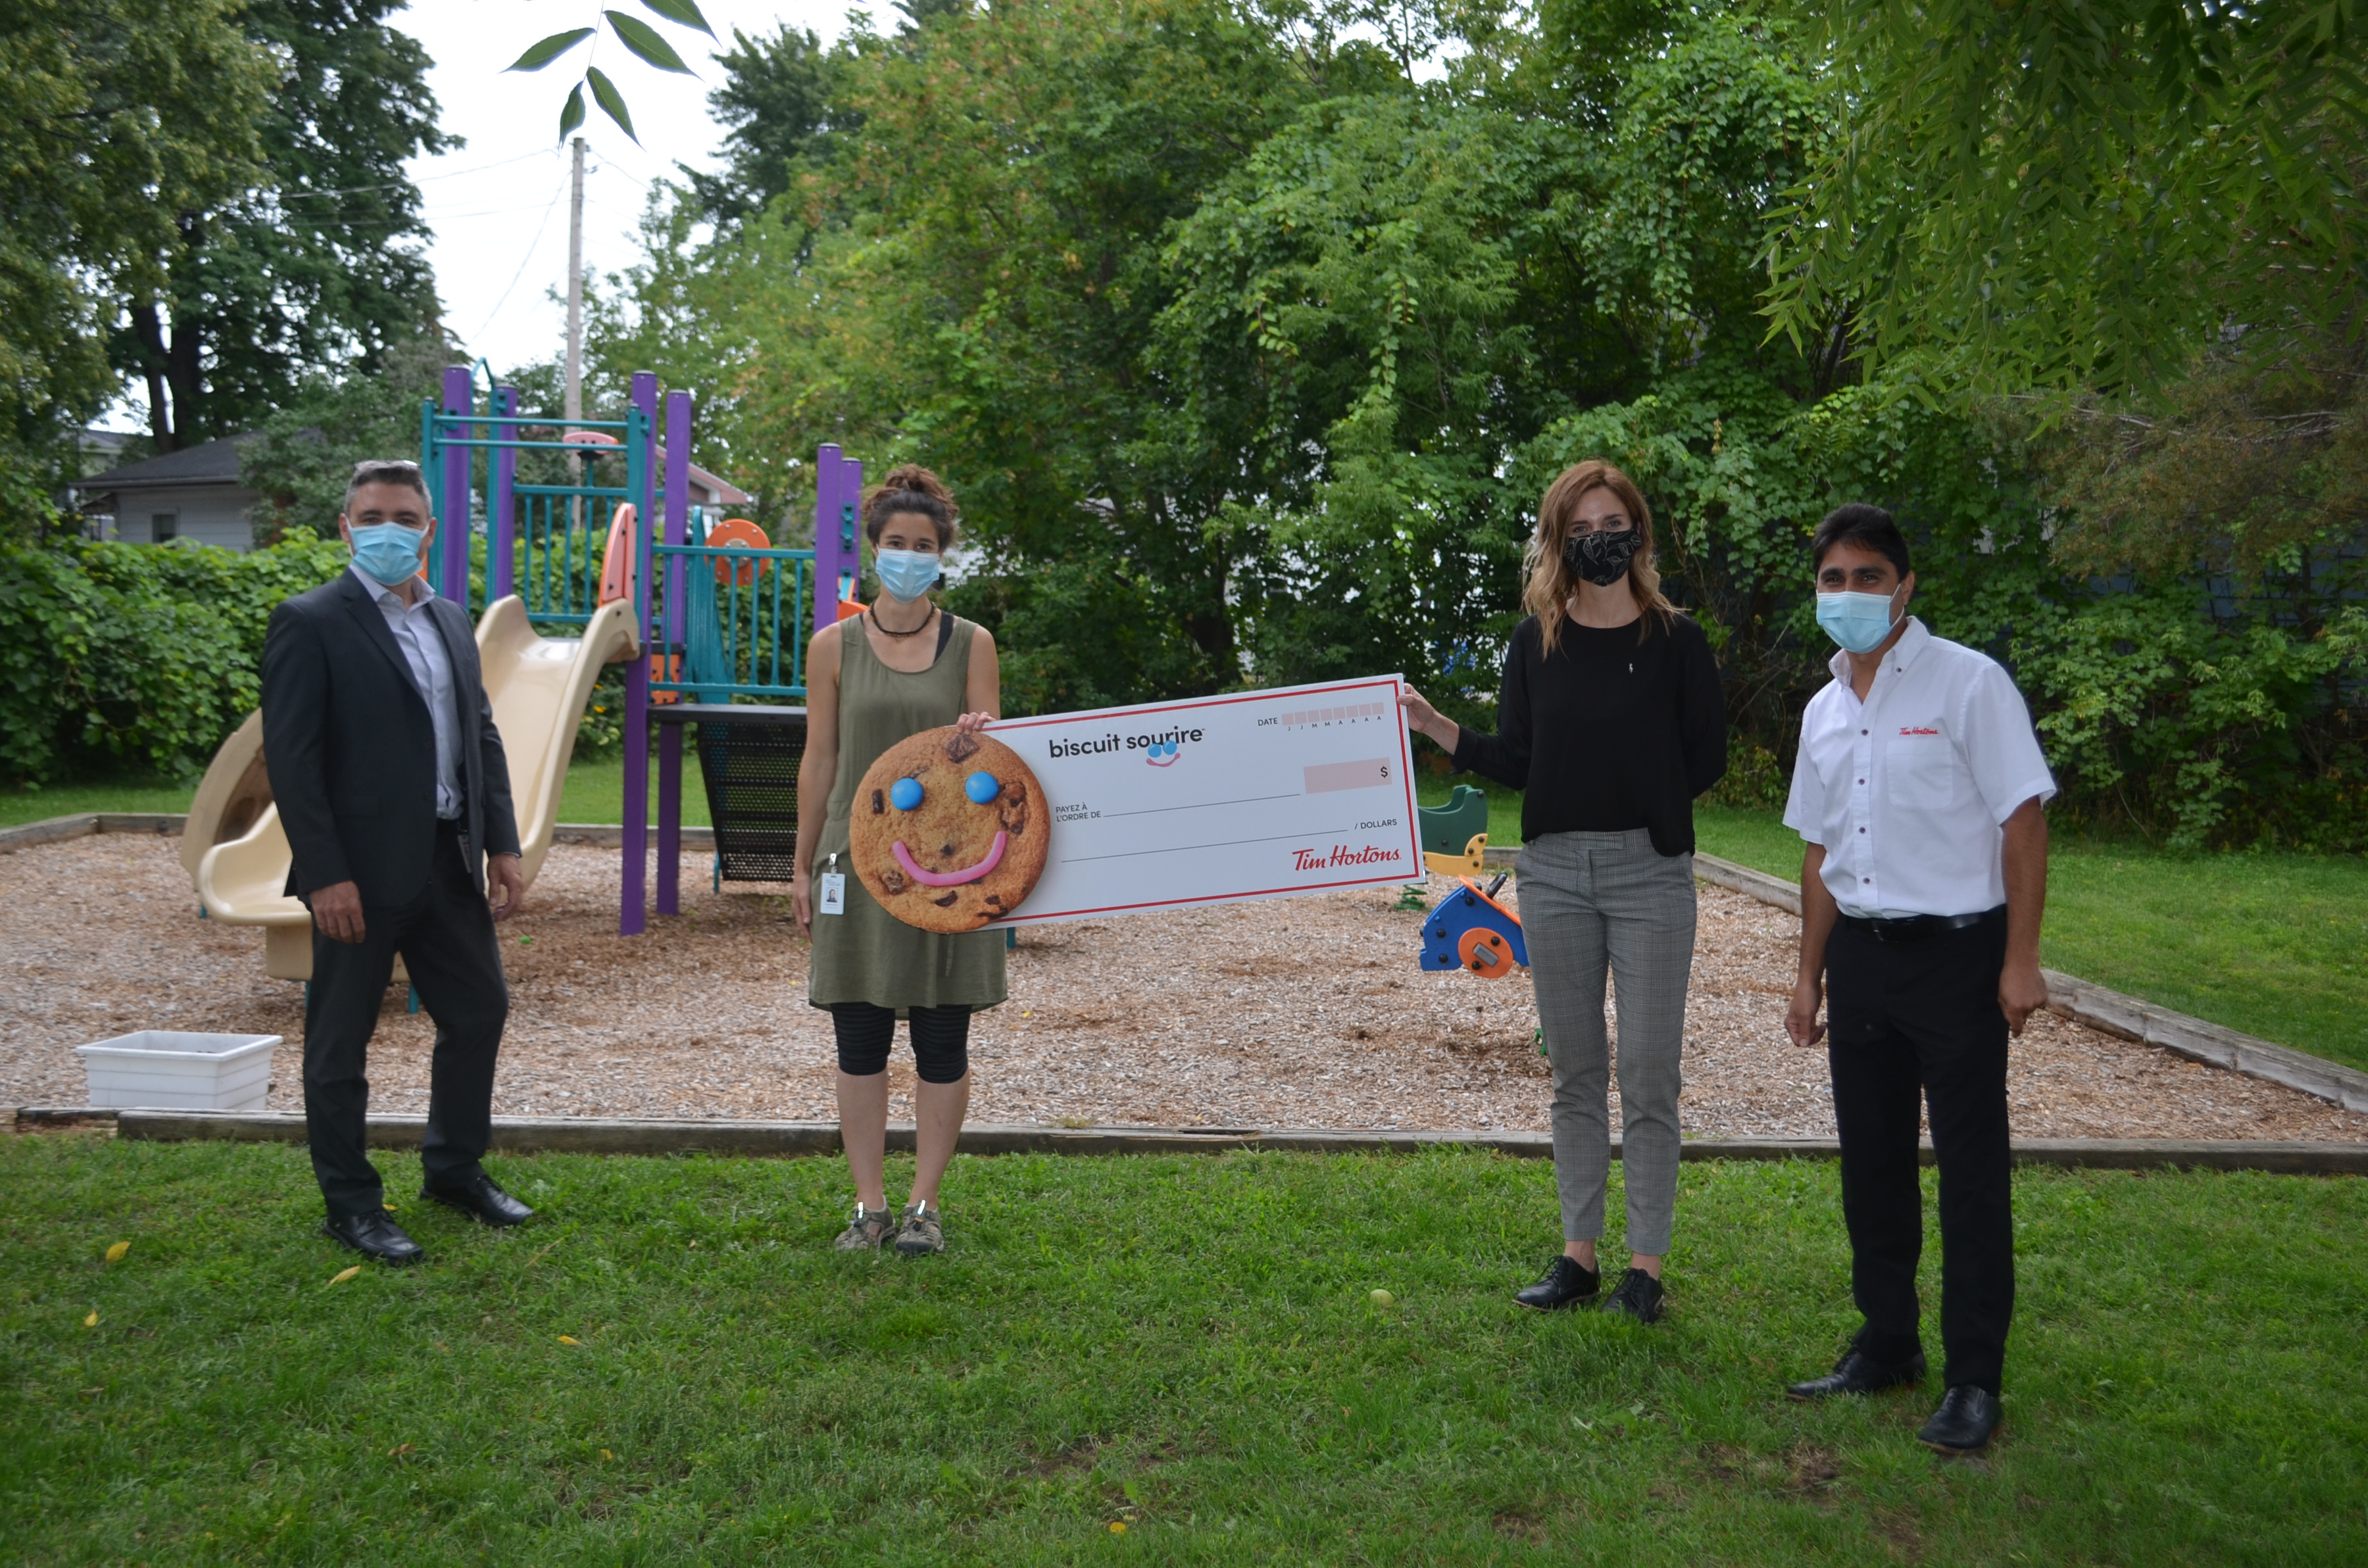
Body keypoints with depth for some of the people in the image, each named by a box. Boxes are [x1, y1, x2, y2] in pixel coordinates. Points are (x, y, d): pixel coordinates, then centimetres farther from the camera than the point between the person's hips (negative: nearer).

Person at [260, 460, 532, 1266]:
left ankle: (454, 1168, 32)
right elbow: (291, 758, -13)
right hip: (361, 871, -7)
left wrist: (501, 844, 8)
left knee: (480, 1009, 14)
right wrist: (325, 875, -18)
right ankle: (351, 1206, 18)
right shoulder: (309, 622, -8)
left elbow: (483, 737, 15)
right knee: (340, 1042, 5)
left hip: (448, 861, 7)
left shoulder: (451, 620, 13)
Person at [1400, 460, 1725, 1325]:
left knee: (1648, 1075, 0)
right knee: (1576, 1071, 11)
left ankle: (1645, 1264, 11)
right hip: (1554, 871, 3)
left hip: (1650, 872, -3)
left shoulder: (1675, 639, -3)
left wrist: (1644, 802, -3)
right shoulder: (1535, 641, 5)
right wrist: (1436, 726, -4)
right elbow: (1517, 762, 6)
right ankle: (1578, 1253, 20)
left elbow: (1706, 757, 2)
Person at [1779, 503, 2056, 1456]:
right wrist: (1811, 975, 16)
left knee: (1971, 1171, 0)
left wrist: (2020, 961, -15)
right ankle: (1886, 1346, 27)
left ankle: (1974, 1379, 10)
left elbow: (2023, 821, -10)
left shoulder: (1968, 683, -8)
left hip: (1955, 952, -6)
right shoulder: (1825, 710, 11)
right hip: (1861, 956, 6)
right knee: (1871, 1164, 13)